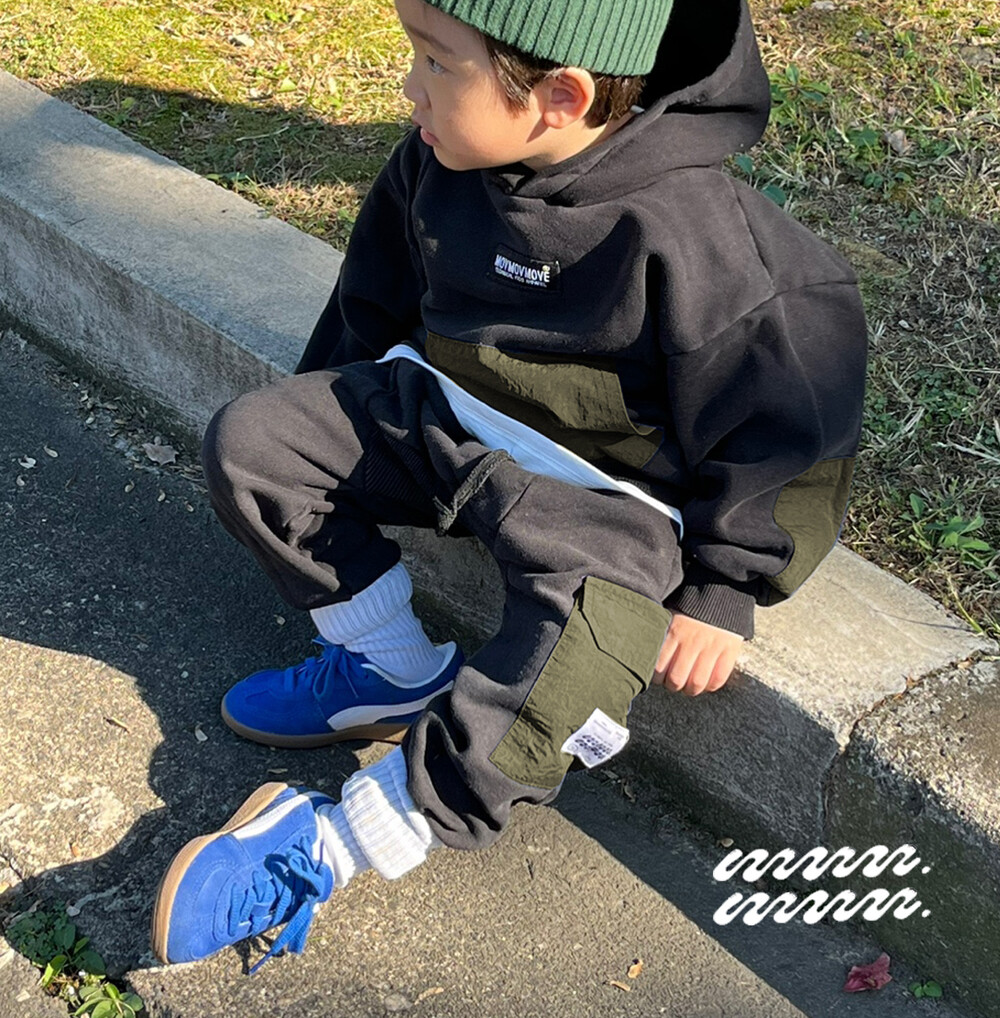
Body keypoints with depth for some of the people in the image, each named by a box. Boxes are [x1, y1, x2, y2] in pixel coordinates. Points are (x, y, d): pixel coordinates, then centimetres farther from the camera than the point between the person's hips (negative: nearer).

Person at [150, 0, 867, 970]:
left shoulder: (687, 235, -27)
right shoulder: (440, 161, -7)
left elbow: (780, 422, -18)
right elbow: (376, 297, 11)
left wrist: (721, 588, -14)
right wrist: (323, 415, 22)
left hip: (601, 485, -6)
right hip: (448, 416, 7)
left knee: (578, 647, -35)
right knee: (250, 440, 0)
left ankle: (341, 837, -18)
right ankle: (399, 673, 10)